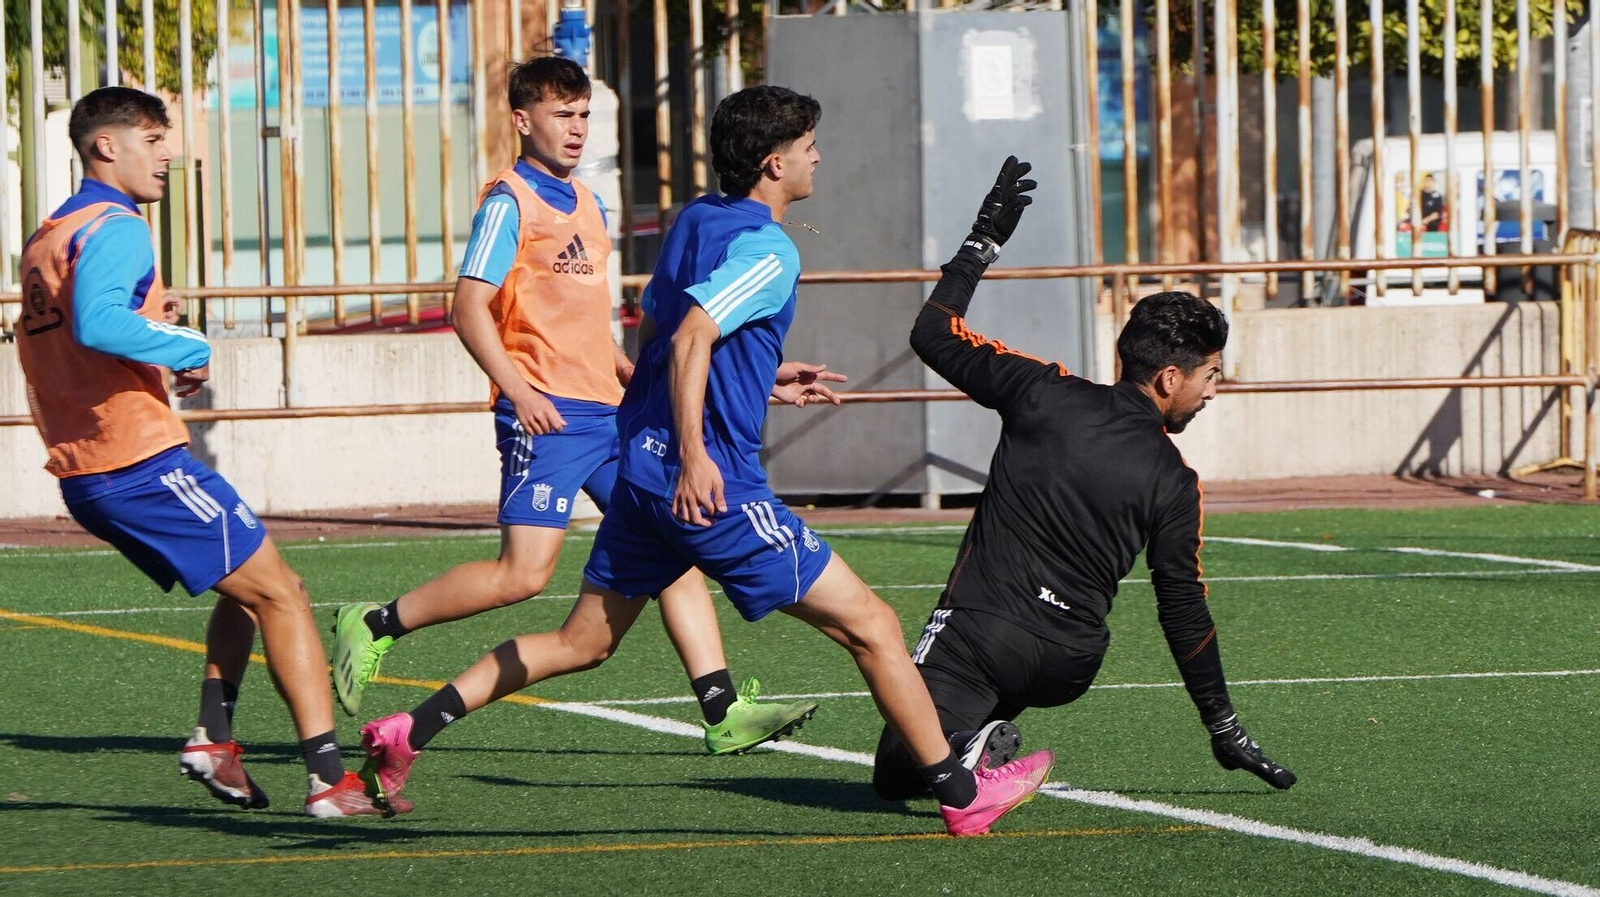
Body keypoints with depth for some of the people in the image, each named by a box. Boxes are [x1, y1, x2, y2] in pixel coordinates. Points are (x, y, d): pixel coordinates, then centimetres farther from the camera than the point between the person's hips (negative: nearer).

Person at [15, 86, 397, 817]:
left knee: (248, 587, 23)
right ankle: (328, 779, -13)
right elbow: (96, 323, -29)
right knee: (281, 594, -6)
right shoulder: (115, 229, -12)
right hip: (142, 460, -10)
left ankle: (213, 739, 11)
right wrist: (187, 347, -16)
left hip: (84, 475, 10)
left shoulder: (45, 240, 18)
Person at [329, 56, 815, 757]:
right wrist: (518, 390, -22)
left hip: (607, 412, 8)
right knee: (524, 572, -14)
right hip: (547, 415, -8)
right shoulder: (510, 201, -6)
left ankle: (724, 712, 0)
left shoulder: (588, 206, 19)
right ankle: (374, 626, 0)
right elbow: (470, 307, -13)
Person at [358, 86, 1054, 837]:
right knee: (869, 626, -1)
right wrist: (693, 452, -32)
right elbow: (691, 337, -25)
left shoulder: (695, 221, 14)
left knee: (583, 642, 16)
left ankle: (406, 732, 8)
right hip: (712, 481, -9)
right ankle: (961, 792, 2)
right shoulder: (768, 250, -12)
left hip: (641, 464, 9)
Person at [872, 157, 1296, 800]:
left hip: (978, 629, -1)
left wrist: (984, 241, 17)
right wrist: (1224, 728, 13)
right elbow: (1184, 610, 3)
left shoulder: (1044, 395, -1)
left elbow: (934, 334, 7)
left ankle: (971, 745, -24)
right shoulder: (1173, 484, 0)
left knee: (897, 776, 4)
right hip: (1068, 667, 1)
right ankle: (986, 735, 13)